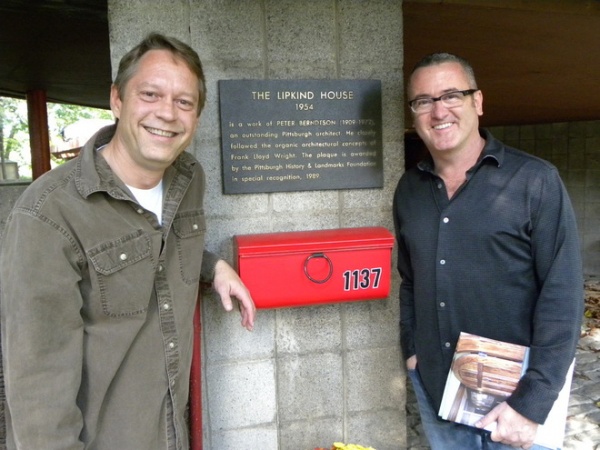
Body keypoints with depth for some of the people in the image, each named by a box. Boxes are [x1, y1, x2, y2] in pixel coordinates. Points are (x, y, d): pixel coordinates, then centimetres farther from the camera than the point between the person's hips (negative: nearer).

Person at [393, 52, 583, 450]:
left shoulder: (535, 181, -12)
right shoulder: (409, 189, 2)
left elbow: (563, 295, -14)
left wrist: (532, 401, -17)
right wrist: (412, 349, 4)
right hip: (434, 387, 4)